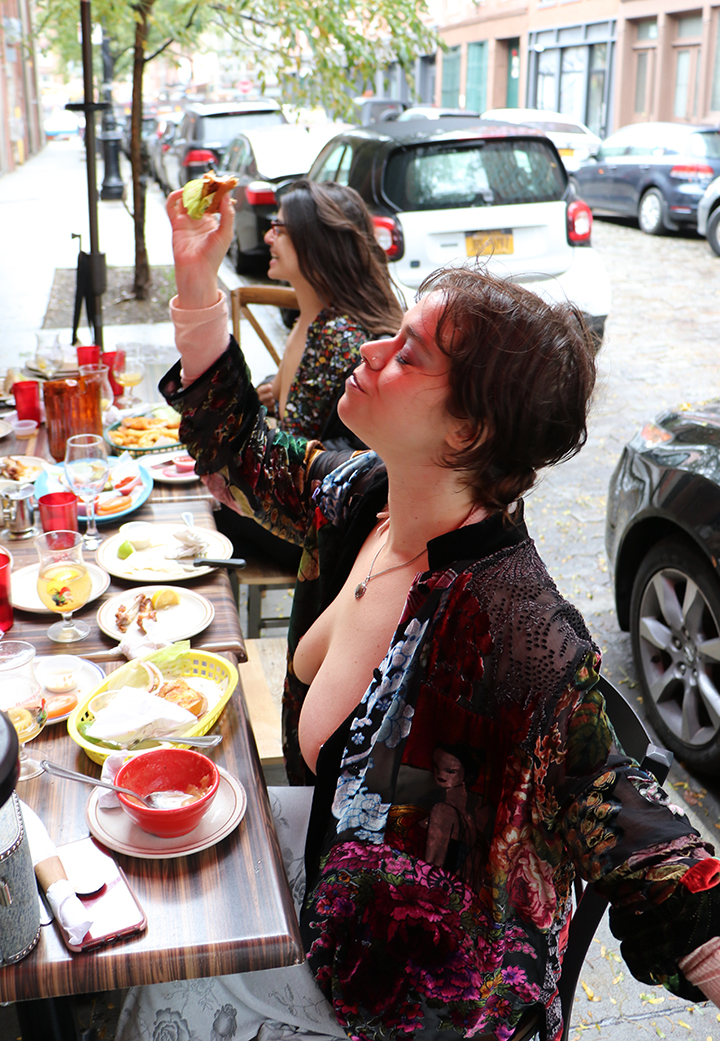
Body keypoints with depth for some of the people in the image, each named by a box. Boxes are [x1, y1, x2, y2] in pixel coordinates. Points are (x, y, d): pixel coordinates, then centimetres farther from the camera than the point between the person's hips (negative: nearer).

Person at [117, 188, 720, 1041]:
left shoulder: (513, 631, -36)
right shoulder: (366, 493, -12)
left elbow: (627, 834, -32)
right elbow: (236, 450, 4)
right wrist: (197, 280, -2)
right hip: (337, 834, 7)